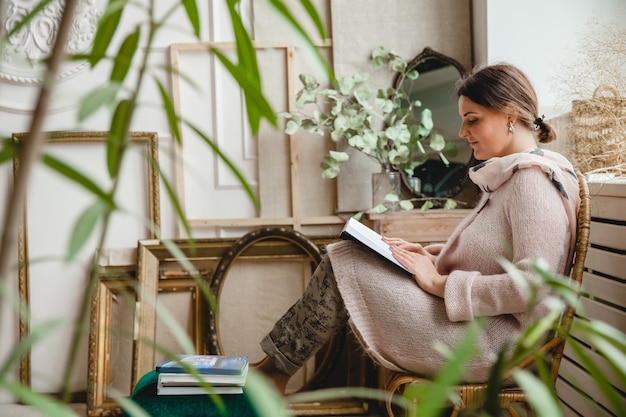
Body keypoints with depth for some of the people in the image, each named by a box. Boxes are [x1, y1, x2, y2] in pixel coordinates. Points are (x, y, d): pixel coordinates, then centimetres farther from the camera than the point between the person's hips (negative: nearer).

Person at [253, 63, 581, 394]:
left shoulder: (533, 182, -17)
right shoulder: (508, 175, 14)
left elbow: (532, 286, -25)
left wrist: (440, 283, -19)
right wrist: (428, 254, 6)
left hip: (501, 341, -10)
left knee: (342, 269, -13)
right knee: (344, 253, 3)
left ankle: (275, 368, 6)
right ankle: (276, 364, 8)